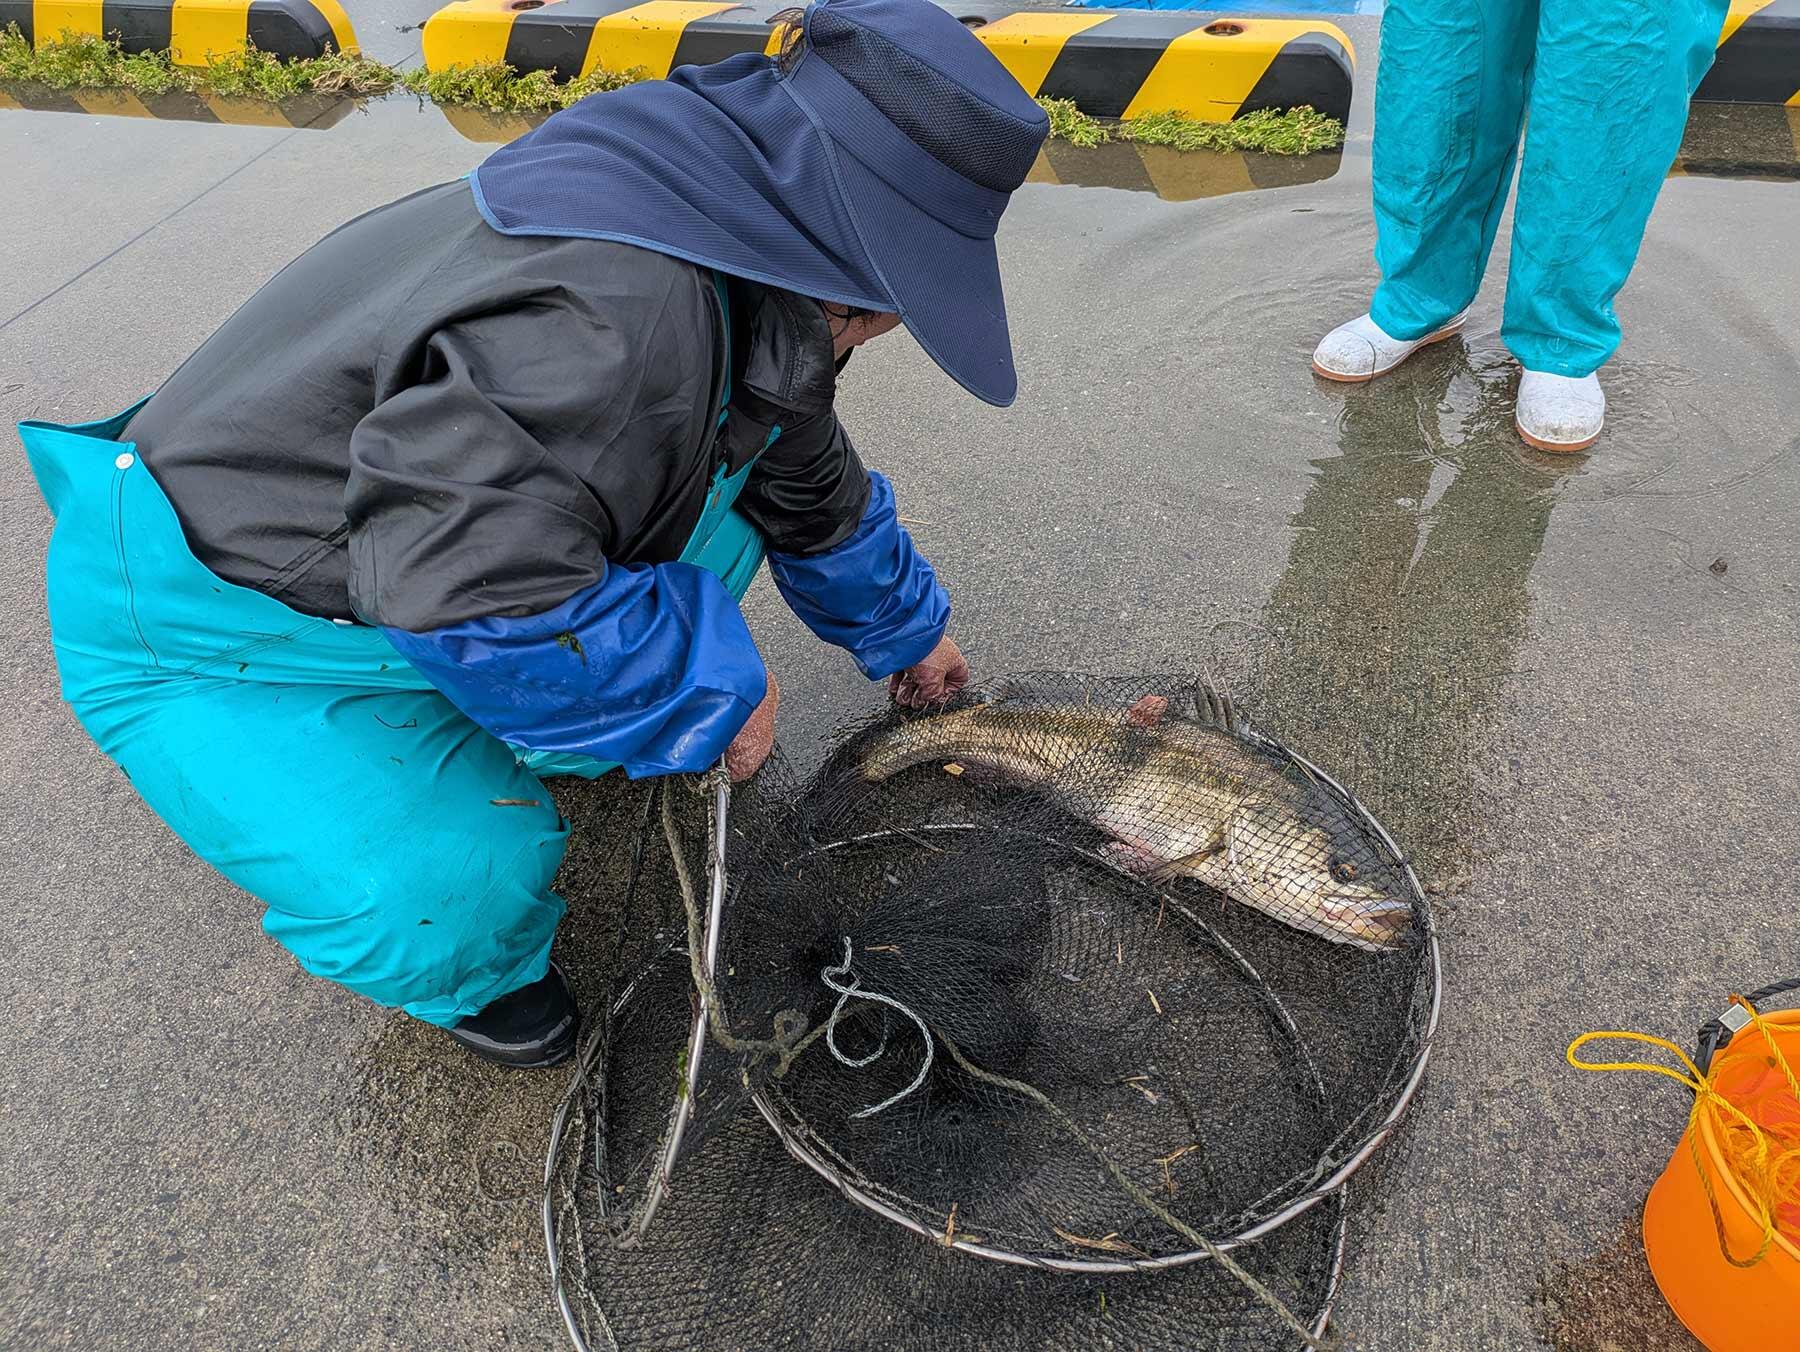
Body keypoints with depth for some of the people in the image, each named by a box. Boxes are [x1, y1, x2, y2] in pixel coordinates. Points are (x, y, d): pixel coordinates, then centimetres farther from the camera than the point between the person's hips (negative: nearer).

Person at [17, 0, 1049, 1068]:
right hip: (204, 628, -8)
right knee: (455, 896, -30)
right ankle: (459, 968, 8)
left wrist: (905, 628, 24)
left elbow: (809, 473, 13)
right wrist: (713, 687, -29)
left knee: (719, 504, 2)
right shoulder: (608, 318, -38)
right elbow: (468, 589, -45)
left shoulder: (733, 270, -2)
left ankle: (540, 748, 13)